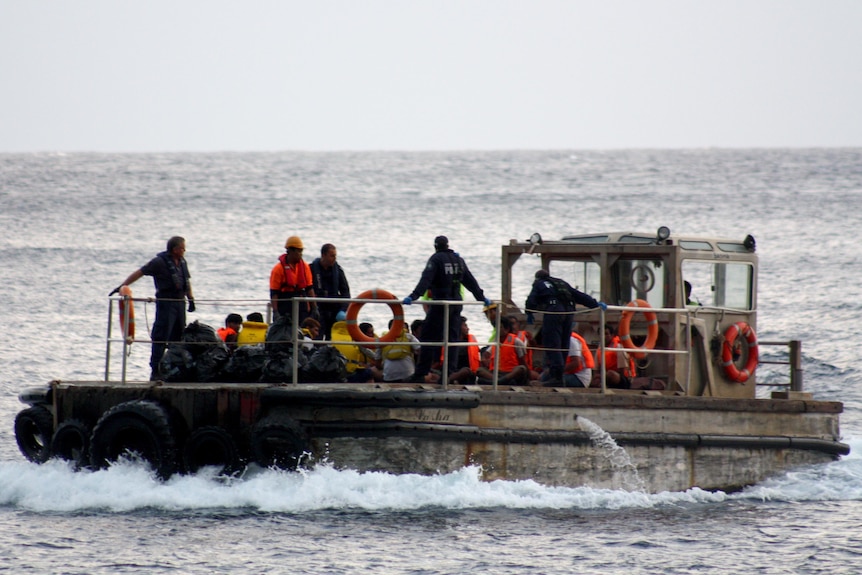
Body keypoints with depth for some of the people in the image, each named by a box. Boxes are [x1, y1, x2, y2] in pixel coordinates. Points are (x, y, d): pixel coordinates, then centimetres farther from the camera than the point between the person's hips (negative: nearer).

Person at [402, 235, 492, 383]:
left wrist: (413, 296, -27)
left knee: (430, 337, -4)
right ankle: (451, 372, 5)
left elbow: (426, 280, -19)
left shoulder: (436, 259, -6)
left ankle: (421, 374, -8)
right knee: (452, 338, 9)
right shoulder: (459, 260, 13)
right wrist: (481, 298, 29)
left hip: (440, 303, -6)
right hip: (456, 303, 6)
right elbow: (470, 281, 20)